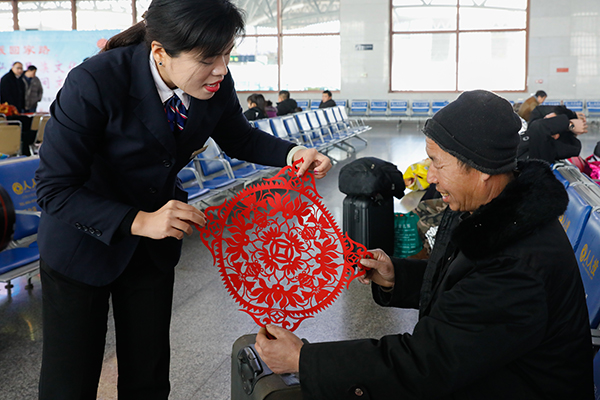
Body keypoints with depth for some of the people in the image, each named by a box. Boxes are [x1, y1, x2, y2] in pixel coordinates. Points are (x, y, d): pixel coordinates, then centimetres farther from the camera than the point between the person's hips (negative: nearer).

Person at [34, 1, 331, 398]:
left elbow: (239, 139, 6)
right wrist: (138, 221, -38)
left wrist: (291, 153, -14)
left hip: (155, 245, 5)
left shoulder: (216, 84, -15)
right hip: (84, 239, -4)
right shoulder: (94, 83, -31)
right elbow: (54, 189, -27)